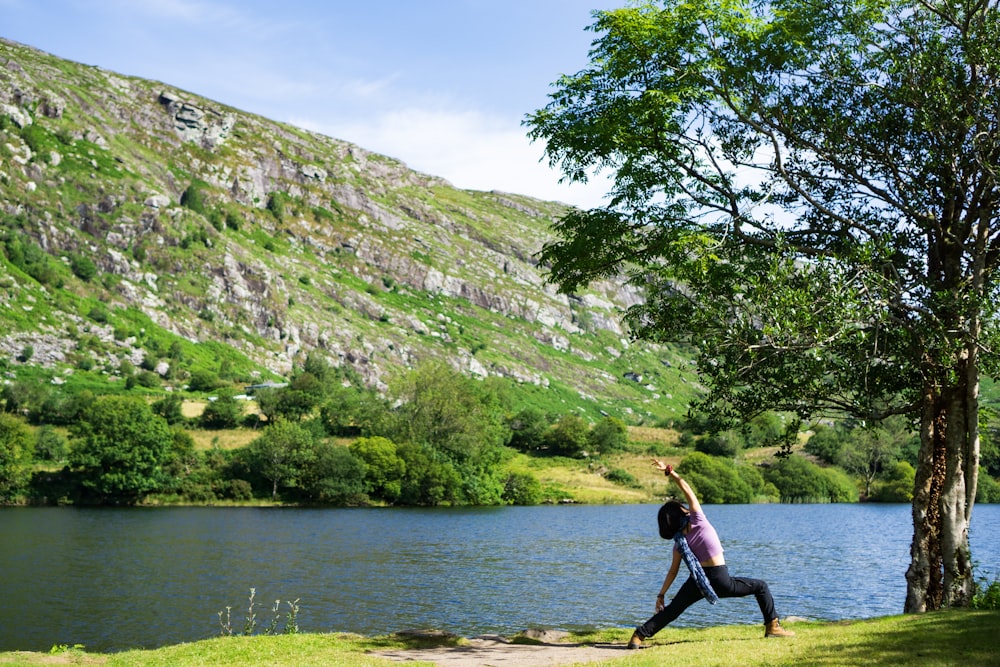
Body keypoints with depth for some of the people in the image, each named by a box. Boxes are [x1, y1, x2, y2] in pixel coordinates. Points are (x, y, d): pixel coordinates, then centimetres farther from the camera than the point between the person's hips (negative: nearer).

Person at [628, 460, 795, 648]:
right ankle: (772, 626, 14)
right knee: (761, 586, 17)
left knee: (671, 610, 5)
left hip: (699, 582, 3)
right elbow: (688, 491, -12)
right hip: (720, 580, -3)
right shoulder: (698, 521, -6)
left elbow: (673, 571, 4)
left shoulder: (679, 541, 5)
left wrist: (661, 595, 10)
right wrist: (671, 472, -19)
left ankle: (639, 635, -10)